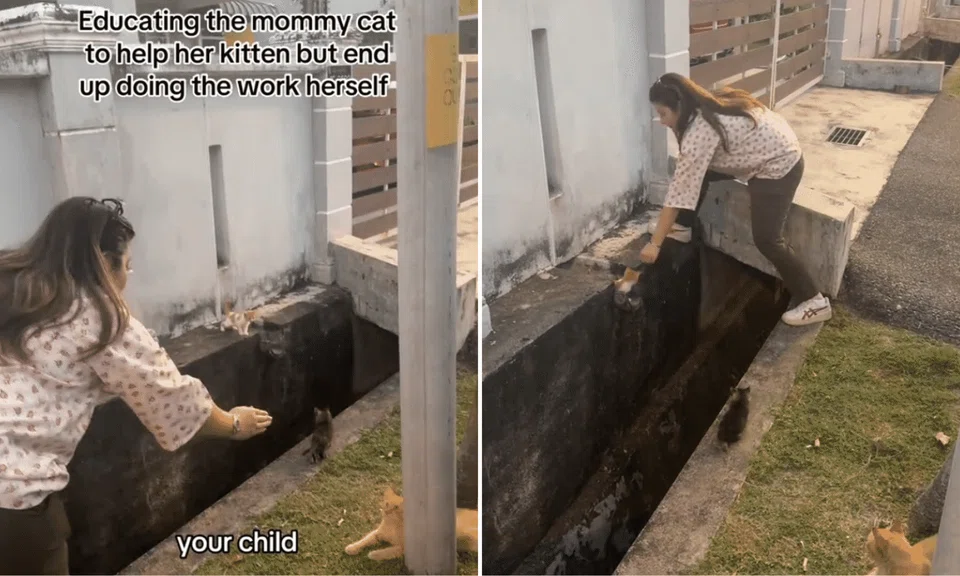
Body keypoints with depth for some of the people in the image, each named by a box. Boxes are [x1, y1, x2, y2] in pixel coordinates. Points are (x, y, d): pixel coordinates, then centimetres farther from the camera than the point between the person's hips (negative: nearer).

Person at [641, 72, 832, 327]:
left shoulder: (701, 131, -29)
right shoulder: (706, 110, -2)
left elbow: (680, 188, -29)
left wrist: (655, 243, -26)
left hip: (780, 164, -9)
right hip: (764, 154, 9)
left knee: (766, 239, -9)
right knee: (699, 172, 8)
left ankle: (814, 301, -1)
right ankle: (686, 226, 26)